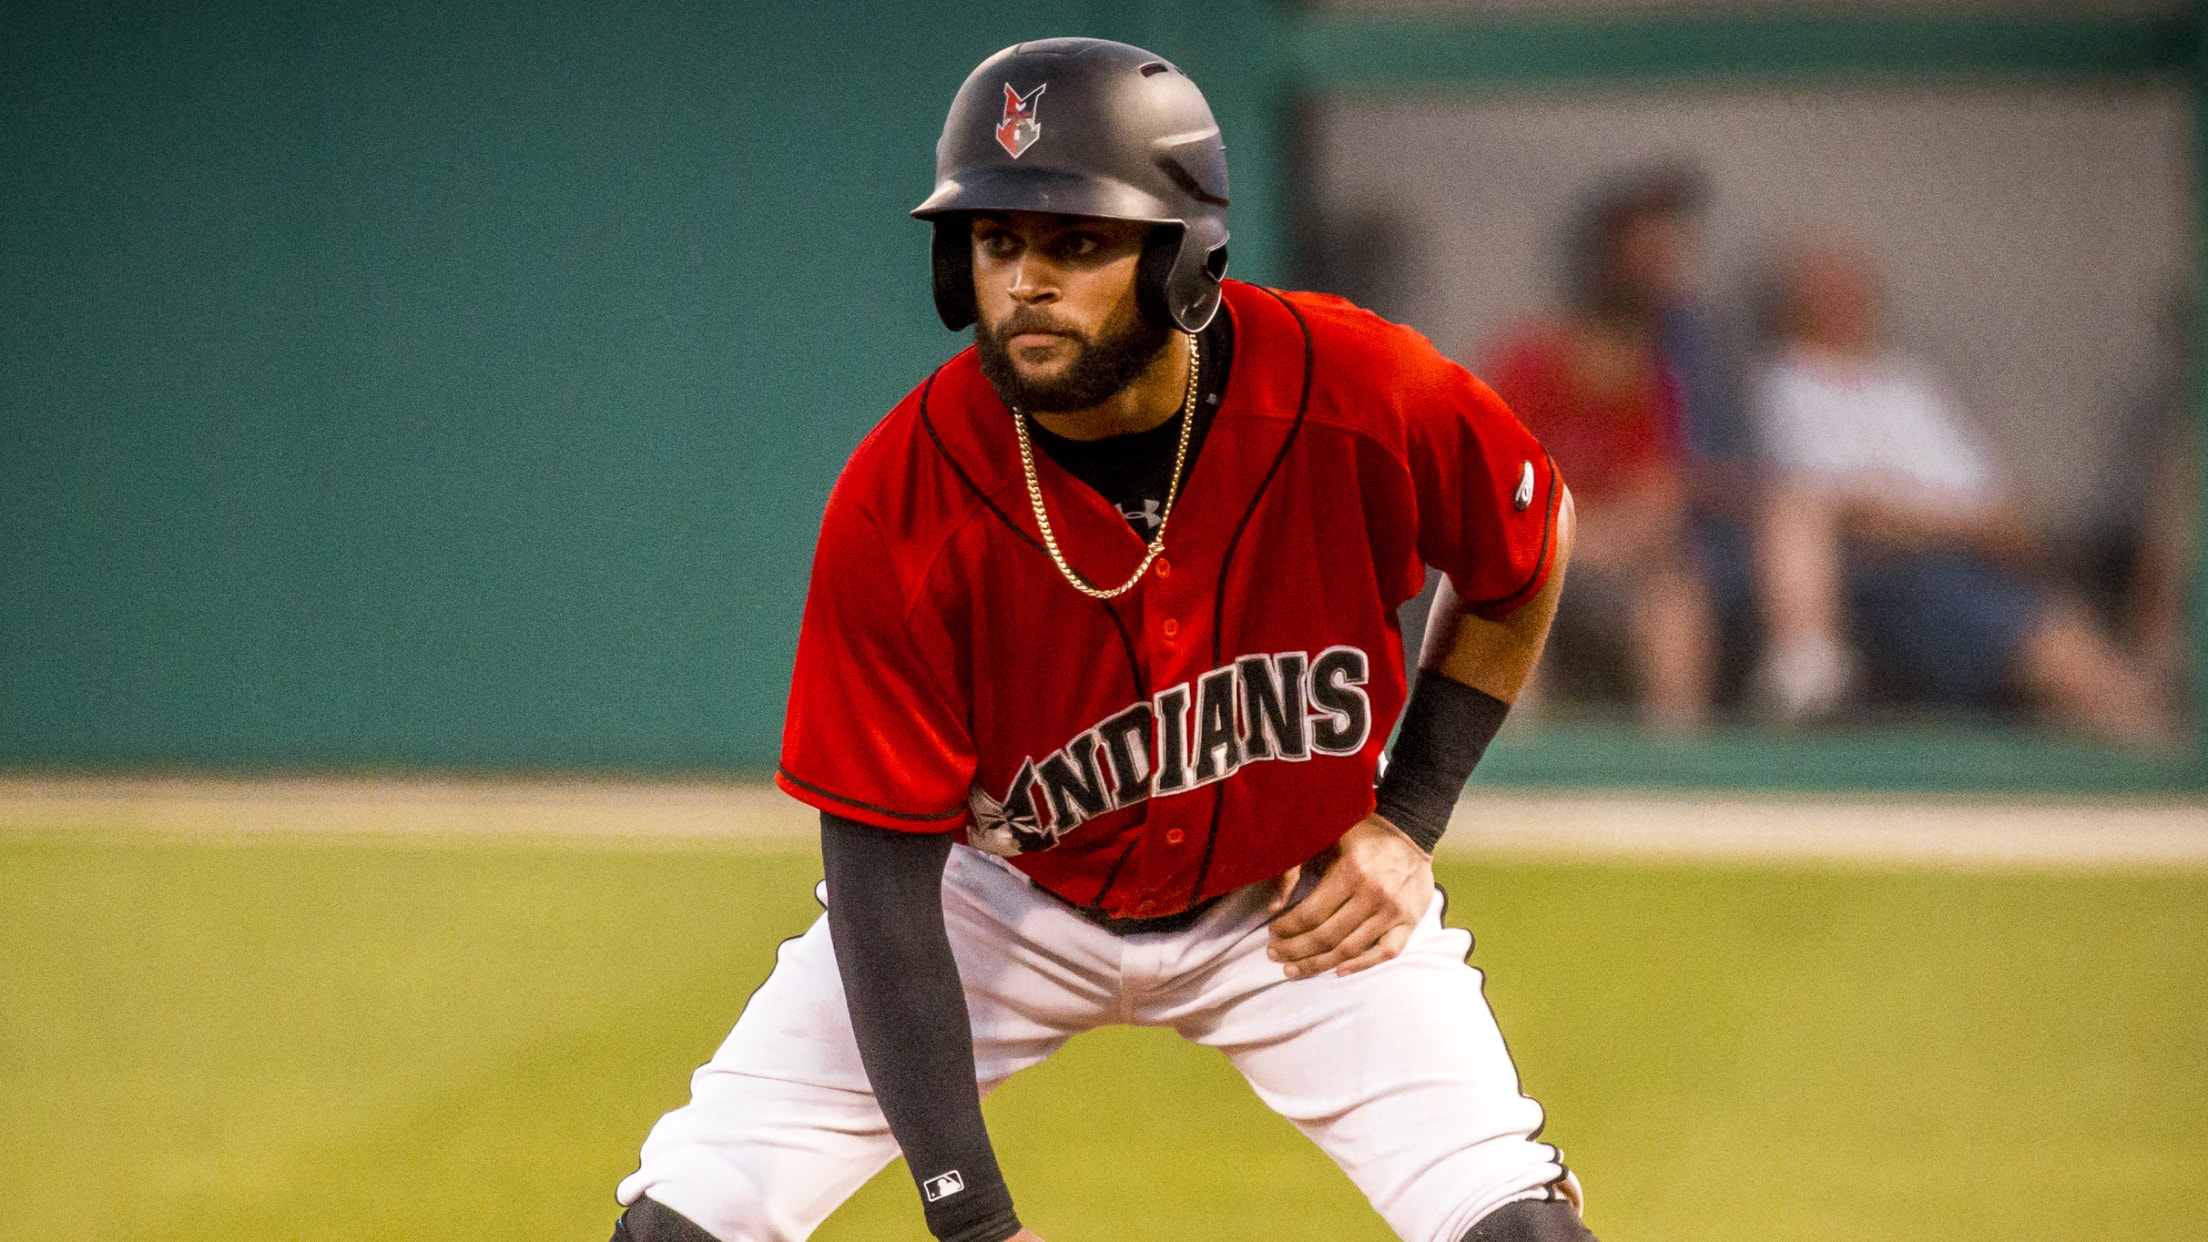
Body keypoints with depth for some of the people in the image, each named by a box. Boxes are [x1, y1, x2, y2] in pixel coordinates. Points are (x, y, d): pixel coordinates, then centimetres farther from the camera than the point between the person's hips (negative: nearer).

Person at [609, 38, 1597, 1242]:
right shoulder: (899, 506, -28)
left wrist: (1409, 820, -7)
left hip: (1298, 897, 1)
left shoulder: (1359, 394, -25)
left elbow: (1531, 546, -2)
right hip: (1004, 893, -1)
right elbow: (882, 872, -24)